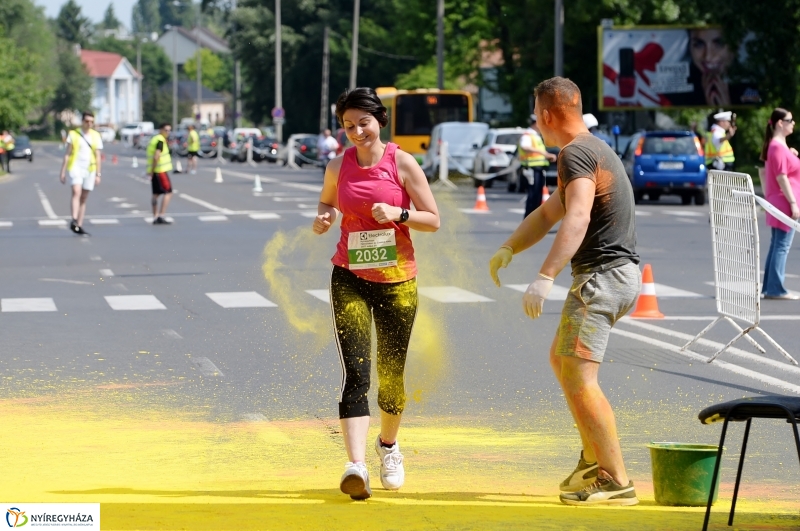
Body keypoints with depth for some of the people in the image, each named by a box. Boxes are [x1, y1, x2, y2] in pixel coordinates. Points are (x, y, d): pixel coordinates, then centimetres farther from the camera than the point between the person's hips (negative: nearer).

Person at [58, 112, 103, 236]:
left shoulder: (95, 136, 9)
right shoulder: (73, 134, 3)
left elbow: (98, 156, 11)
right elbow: (67, 154, 3)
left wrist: (98, 174, 6)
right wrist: (63, 171, -1)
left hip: (89, 170, 3)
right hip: (75, 167, -3)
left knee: (84, 198, 6)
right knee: (76, 192, -23)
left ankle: (79, 226, 9)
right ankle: (74, 221, -35)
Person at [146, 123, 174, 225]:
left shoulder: (154, 139, 17)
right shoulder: (161, 141, -14)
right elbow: (156, 157, -23)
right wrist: (152, 172, -18)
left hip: (155, 171, 9)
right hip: (161, 171, -9)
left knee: (156, 194, 12)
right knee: (168, 193, -6)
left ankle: (155, 217, 13)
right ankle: (161, 216, -12)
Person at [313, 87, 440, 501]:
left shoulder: (401, 163, -4)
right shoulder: (338, 166, 3)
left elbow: (433, 220, -3)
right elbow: (327, 202, 23)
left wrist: (398, 213, -20)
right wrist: (323, 218, 0)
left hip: (397, 280, -1)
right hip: (349, 279, 1)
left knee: (391, 371, 9)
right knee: (354, 370, -14)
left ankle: (388, 444, 37)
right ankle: (355, 465, -23)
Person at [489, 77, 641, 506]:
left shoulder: (576, 154, -14)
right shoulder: (594, 150, 21)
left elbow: (578, 218, -31)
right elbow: (548, 214, 28)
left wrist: (545, 277, -39)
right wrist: (509, 249, 14)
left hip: (601, 275, -11)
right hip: (619, 275, 11)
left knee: (579, 377, -14)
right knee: (561, 359, 24)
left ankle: (616, 481, -16)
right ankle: (594, 457, 25)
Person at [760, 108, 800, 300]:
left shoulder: (780, 145, 16)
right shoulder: (778, 147, -16)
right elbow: (781, 177, -20)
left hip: (780, 204, 10)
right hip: (783, 203, -10)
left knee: (777, 245, 12)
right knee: (782, 246, -9)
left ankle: (769, 287, 15)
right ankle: (776, 289, -8)